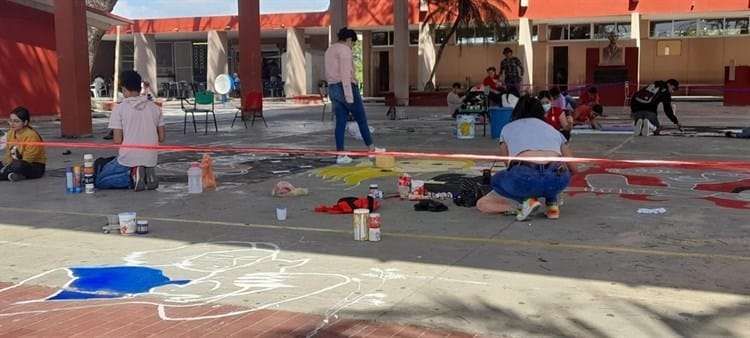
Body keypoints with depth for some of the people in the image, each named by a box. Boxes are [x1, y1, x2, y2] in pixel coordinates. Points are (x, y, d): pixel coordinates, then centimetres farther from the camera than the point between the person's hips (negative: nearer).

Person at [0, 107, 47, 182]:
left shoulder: (31, 136, -21)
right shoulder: (10, 133, 3)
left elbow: (27, 161, -23)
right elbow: (9, 155, 6)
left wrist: (7, 168, -24)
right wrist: (7, 166, -15)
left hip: (35, 167, -9)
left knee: (18, 165, -39)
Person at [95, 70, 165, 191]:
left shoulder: (119, 109, -7)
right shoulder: (155, 108, 4)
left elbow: (117, 140, -10)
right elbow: (161, 138, 5)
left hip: (128, 159, -5)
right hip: (151, 160, 5)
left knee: (98, 181, 15)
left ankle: (132, 175, -9)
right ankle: (147, 174, 2)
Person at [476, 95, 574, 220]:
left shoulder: (507, 128, 29)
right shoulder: (552, 129, 31)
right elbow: (573, 169, 29)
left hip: (524, 177, -2)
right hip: (558, 179, 3)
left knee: (496, 181, 34)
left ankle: (527, 200, 7)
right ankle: (552, 205, 19)